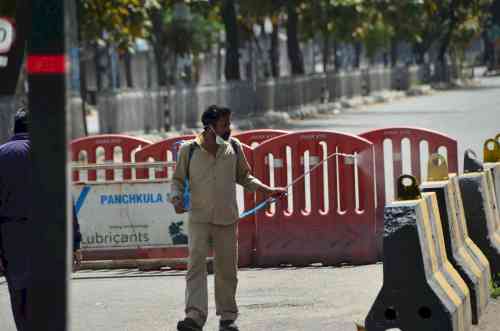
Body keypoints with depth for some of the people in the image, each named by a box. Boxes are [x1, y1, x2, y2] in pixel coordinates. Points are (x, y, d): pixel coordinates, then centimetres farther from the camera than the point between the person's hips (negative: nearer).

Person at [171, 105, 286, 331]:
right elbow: (178, 179, 8)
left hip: (227, 219, 3)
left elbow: (243, 177, 18)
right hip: (199, 218, -3)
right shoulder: (189, 150, -2)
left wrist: (267, 190, 9)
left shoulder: (234, 147, 7)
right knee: (196, 263, -16)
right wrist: (177, 198, -11)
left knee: (227, 269, 6)